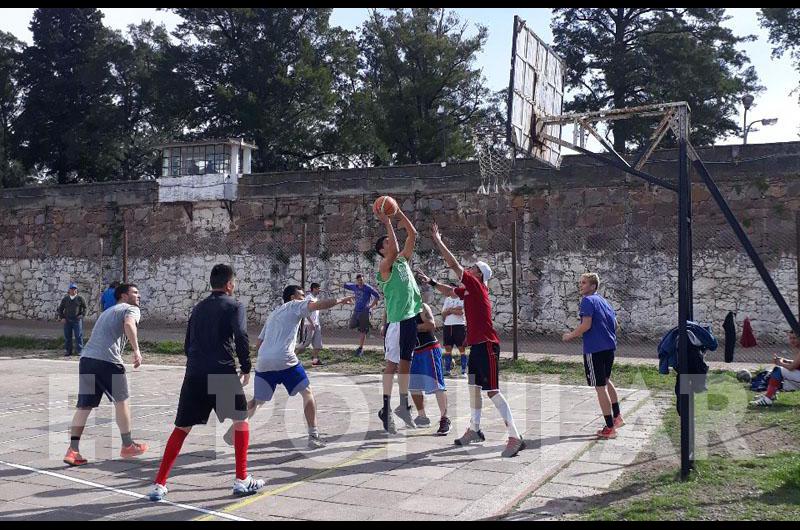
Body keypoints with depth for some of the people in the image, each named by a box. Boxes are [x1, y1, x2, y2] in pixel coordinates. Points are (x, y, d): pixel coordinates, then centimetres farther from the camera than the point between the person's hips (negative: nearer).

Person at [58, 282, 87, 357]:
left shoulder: (80, 298, 2)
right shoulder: (65, 299, 8)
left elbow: (85, 307, 8)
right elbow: (60, 308, 14)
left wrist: (82, 315, -7)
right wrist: (61, 317, 3)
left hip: (77, 320, -3)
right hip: (67, 320, 3)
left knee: (78, 335, -4)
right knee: (67, 336, 7)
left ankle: (80, 350, 3)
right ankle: (68, 350, 16)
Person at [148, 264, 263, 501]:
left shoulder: (198, 308, 20)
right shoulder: (234, 306, 2)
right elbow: (241, 337, -13)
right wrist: (246, 369, -4)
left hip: (194, 374, 5)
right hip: (222, 372, -5)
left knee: (182, 428, 12)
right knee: (240, 420, 13)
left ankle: (159, 485, 10)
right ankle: (242, 480, 12)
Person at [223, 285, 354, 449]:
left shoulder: (272, 315, 29)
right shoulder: (295, 305, 11)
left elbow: (258, 344, 29)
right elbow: (318, 305, -5)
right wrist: (340, 300, 3)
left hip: (263, 363, 6)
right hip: (284, 360, -6)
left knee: (257, 401, 19)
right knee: (307, 393, 7)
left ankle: (232, 432, 15)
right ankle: (313, 436, 2)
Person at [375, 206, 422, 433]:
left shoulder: (404, 260, 14)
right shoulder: (385, 266, -8)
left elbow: (412, 234, 13)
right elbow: (394, 251, -28)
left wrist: (399, 213, 6)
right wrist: (388, 224, -22)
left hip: (411, 318, 7)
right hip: (396, 321, -7)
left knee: (406, 363, 13)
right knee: (392, 364, -3)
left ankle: (403, 405, 22)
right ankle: (385, 409, 2)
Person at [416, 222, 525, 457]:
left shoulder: (477, 286, -11)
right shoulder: (467, 289, 14)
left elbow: (454, 264, -14)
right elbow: (449, 291, 34)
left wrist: (438, 241, -8)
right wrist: (431, 282, 28)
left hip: (486, 345, -10)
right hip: (477, 345, 10)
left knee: (493, 392, -11)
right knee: (473, 387, 17)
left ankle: (515, 438, -10)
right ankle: (474, 430, 30)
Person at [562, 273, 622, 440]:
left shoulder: (587, 301, -11)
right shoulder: (604, 301, 14)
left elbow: (586, 324, -20)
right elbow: (614, 323, 18)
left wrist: (570, 336, -8)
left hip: (594, 349, -9)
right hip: (609, 347, 9)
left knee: (600, 387, -2)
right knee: (606, 381, 26)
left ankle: (610, 428, 2)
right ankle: (617, 417, 36)